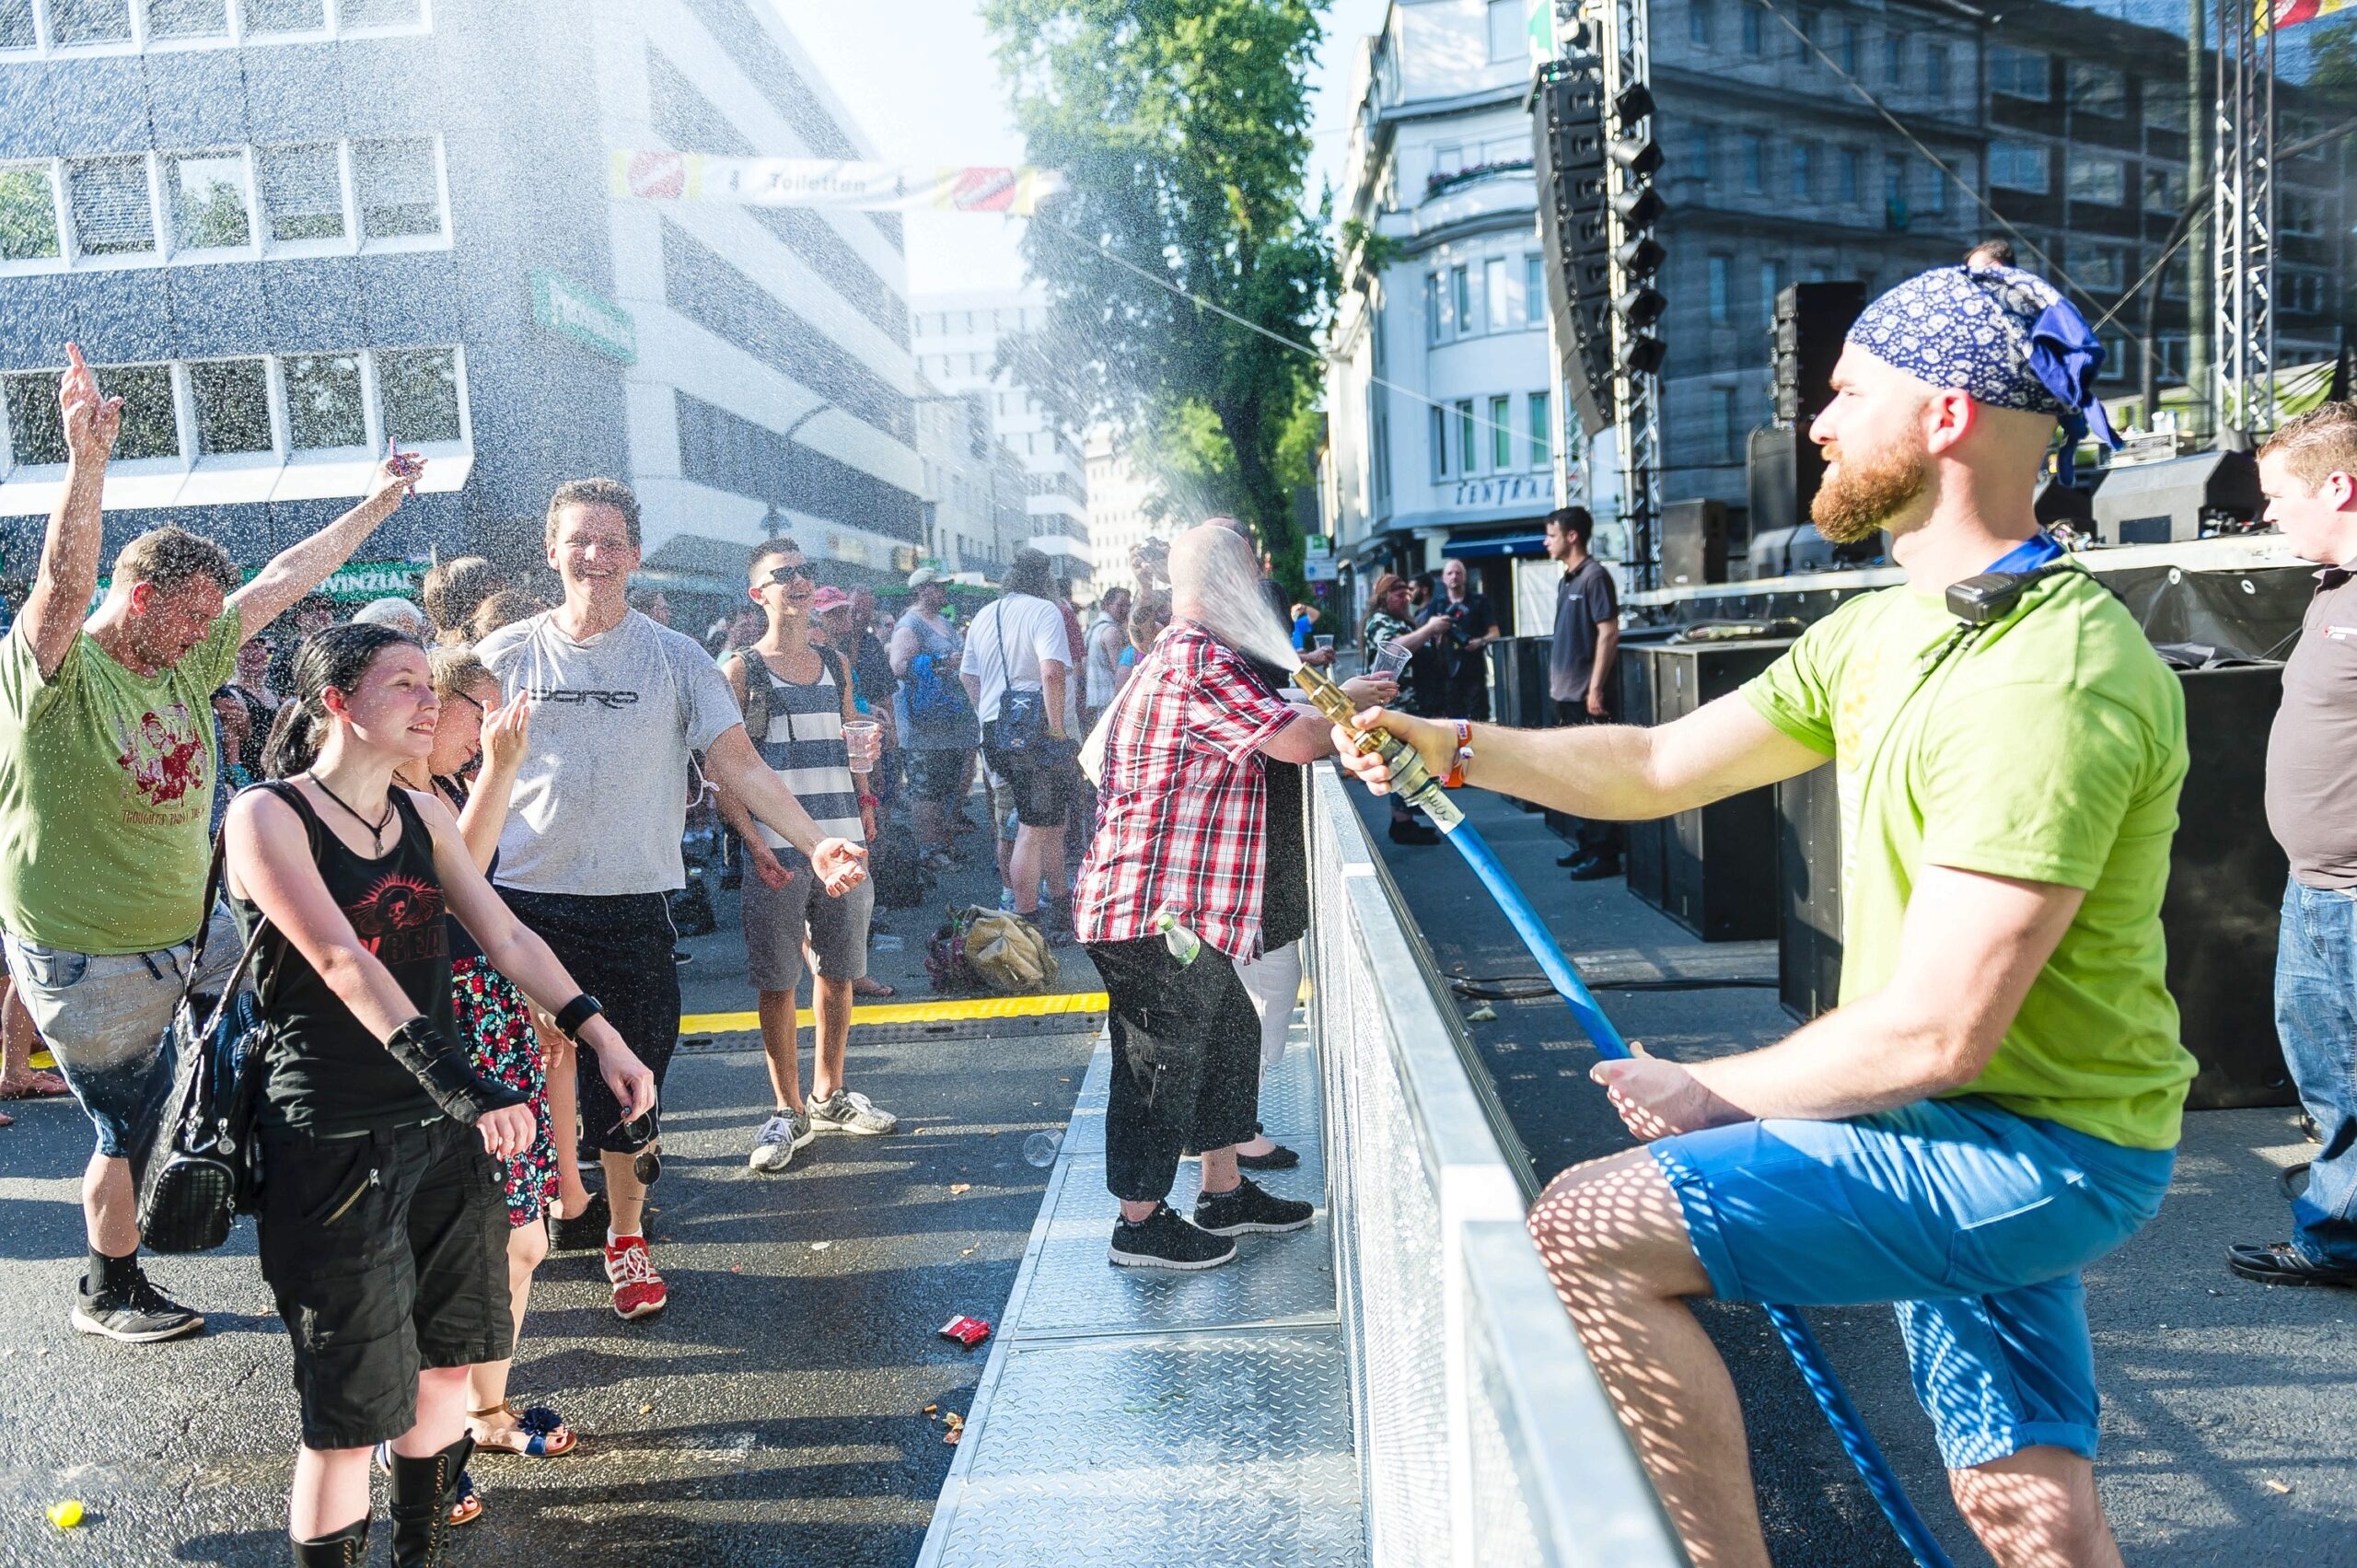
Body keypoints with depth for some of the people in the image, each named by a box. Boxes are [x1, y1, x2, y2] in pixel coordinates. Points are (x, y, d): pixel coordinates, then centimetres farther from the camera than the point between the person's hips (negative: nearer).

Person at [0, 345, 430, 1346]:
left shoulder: (189, 661, 2)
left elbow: (285, 579, 7)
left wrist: (378, 504, 11)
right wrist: (87, 463, -50)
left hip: (192, 937, 7)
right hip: (87, 960, -6)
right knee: (133, 1133, 9)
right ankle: (109, 1294, 33)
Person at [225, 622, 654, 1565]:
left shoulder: (423, 813, 8)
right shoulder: (267, 817, -12)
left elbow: (506, 937, 8)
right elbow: (344, 965, -24)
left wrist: (605, 1040, -1)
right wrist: (457, 1081, -35)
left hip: (444, 1130, 7)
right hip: (335, 1143, -6)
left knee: (446, 1363, 16)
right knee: (350, 1411, 1)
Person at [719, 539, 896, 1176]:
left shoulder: (836, 664, 14)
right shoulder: (741, 670, -1)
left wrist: (864, 801, 9)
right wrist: (755, 841, -16)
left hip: (842, 841, 5)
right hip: (777, 849, -4)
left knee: (837, 972, 12)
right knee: (778, 982, 2)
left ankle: (828, 1095, 28)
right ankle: (787, 1110, 15)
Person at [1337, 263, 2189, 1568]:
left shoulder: (2049, 680, -25)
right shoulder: (1878, 635, 7)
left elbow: (1933, 1034, -27)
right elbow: (1658, 769, 12)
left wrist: (1711, 1097, -12)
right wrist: (1448, 745, 2)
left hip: (2036, 1148, -9)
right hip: (1987, 1128, 9)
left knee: (1590, 1234, -20)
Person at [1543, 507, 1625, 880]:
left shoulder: (1594, 576, -11)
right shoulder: (1565, 580, 14)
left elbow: (1609, 633, -16)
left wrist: (1596, 688, -19)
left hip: (1587, 695, -9)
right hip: (1566, 694, 9)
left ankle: (1605, 853, 0)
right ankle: (1586, 843, 23)